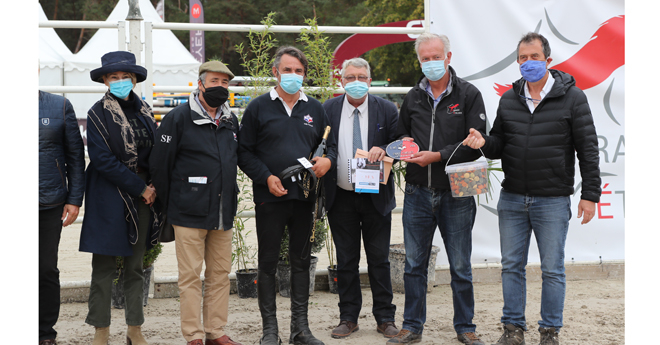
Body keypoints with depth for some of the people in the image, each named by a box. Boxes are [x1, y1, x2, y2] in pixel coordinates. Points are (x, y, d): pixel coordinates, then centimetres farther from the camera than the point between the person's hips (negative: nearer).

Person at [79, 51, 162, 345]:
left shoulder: (143, 110, 10)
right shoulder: (98, 114, -6)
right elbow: (103, 159, -13)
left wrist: (154, 186, -3)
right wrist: (140, 188, -13)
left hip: (143, 195, 5)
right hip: (109, 196, -5)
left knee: (135, 266, 10)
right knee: (104, 268, 0)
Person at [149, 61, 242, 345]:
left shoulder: (231, 121, 13)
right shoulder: (178, 118, -6)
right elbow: (160, 164, -4)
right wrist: (170, 205, 1)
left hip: (223, 213, 6)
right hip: (190, 214, -6)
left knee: (220, 274, 10)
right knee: (191, 276, -1)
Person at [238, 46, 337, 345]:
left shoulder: (314, 109, 12)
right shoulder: (259, 107, 1)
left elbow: (330, 143, 18)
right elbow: (244, 152, -1)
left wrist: (328, 160, -5)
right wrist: (266, 177, -13)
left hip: (304, 197, 3)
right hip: (269, 197, -3)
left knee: (301, 261, 9)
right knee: (268, 262, 2)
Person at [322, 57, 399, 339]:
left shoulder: (386, 110, 0)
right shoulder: (328, 110, 3)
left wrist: (384, 150, -18)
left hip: (376, 197, -1)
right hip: (341, 198, 1)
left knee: (379, 259, 6)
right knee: (346, 260, 8)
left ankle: (385, 318, 15)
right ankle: (348, 318, 18)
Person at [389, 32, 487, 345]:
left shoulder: (468, 94, -1)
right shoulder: (413, 97, 12)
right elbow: (401, 134, 24)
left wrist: (438, 156, -16)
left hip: (456, 193, -3)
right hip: (417, 193, 3)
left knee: (461, 267, 5)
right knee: (414, 265, 8)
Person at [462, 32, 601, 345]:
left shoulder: (571, 97, -3)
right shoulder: (509, 100, 9)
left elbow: (588, 149, -3)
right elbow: (499, 145, 14)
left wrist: (590, 194, -7)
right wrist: (483, 143, -10)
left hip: (553, 201, -4)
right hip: (512, 199, 4)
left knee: (552, 270, 3)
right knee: (512, 266, 9)